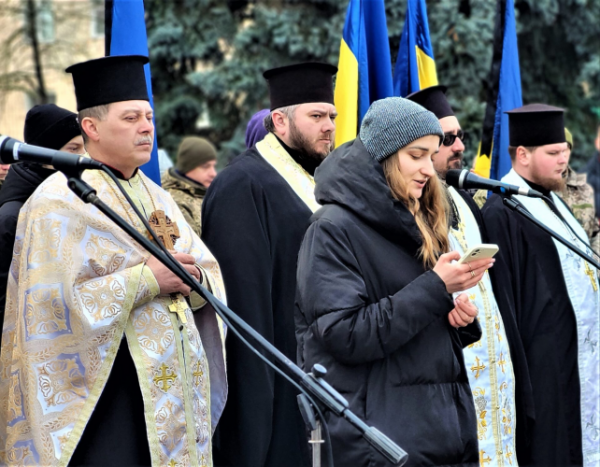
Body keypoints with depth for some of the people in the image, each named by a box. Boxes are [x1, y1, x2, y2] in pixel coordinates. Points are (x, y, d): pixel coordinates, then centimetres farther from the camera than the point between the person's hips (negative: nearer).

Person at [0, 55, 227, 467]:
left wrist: (192, 277, -7)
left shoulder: (155, 197, 16)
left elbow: (210, 271, 16)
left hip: (171, 383, 7)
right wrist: (146, 280, -17)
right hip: (103, 388, -7)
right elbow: (55, 300, -18)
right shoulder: (61, 201, -8)